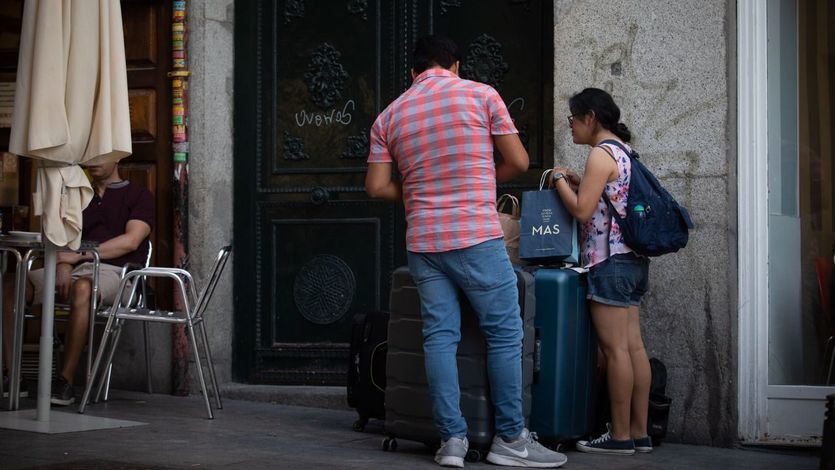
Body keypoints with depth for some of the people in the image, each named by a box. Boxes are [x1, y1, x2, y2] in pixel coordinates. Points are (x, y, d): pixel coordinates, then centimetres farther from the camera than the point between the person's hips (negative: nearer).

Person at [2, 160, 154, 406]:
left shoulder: (139, 196, 11)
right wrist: (64, 265, -9)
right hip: (76, 270, 6)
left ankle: (65, 381, -40)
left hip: (114, 271, -6)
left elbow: (131, 241, -5)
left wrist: (79, 254, -11)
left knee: (83, 287, -41)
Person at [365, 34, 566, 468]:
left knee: (440, 336, 6)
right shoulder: (481, 95, 1)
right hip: (477, 236, -4)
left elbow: (377, 186, 6)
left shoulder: (390, 115, 10)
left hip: (423, 240, 4)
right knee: (504, 333, 3)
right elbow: (518, 162, 3)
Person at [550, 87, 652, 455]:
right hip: (633, 259, 10)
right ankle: (639, 433, 10)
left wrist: (560, 181, -1)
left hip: (609, 260, -10)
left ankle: (620, 436, -5)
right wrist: (576, 180, 17)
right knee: (633, 346, 8)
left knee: (615, 348, -7)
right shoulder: (623, 151, 18)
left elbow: (582, 210, -15)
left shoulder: (601, 153, -11)